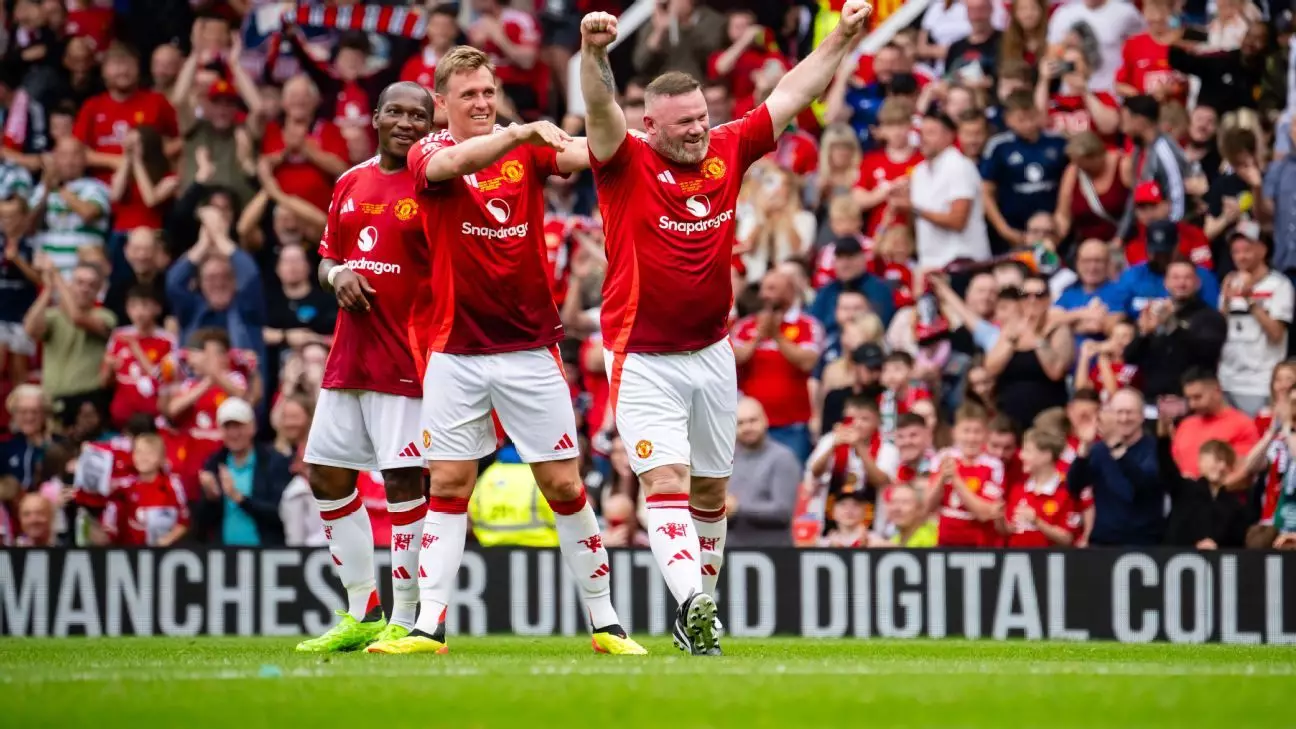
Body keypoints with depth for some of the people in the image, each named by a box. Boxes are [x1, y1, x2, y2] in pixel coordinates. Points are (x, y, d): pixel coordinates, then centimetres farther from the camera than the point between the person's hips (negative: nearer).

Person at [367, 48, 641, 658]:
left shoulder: (528, 149, 3)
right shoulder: (428, 153, -2)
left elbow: (583, 153, -16)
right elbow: (454, 162, -26)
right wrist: (522, 131, -43)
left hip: (530, 346, 1)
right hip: (456, 350, -1)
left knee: (564, 485, 2)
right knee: (448, 486, -1)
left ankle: (605, 623, 10)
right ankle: (429, 626, 3)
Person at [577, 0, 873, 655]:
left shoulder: (728, 151, 3)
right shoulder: (627, 164, -10)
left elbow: (791, 95, 10)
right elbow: (601, 108, -29)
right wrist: (593, 52, -48)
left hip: (711, 352, 5)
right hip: (643, 358, -5)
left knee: (710, 490, 13)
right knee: (667, 482, -16)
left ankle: (698, 612, 26)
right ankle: (693, 603, -30)